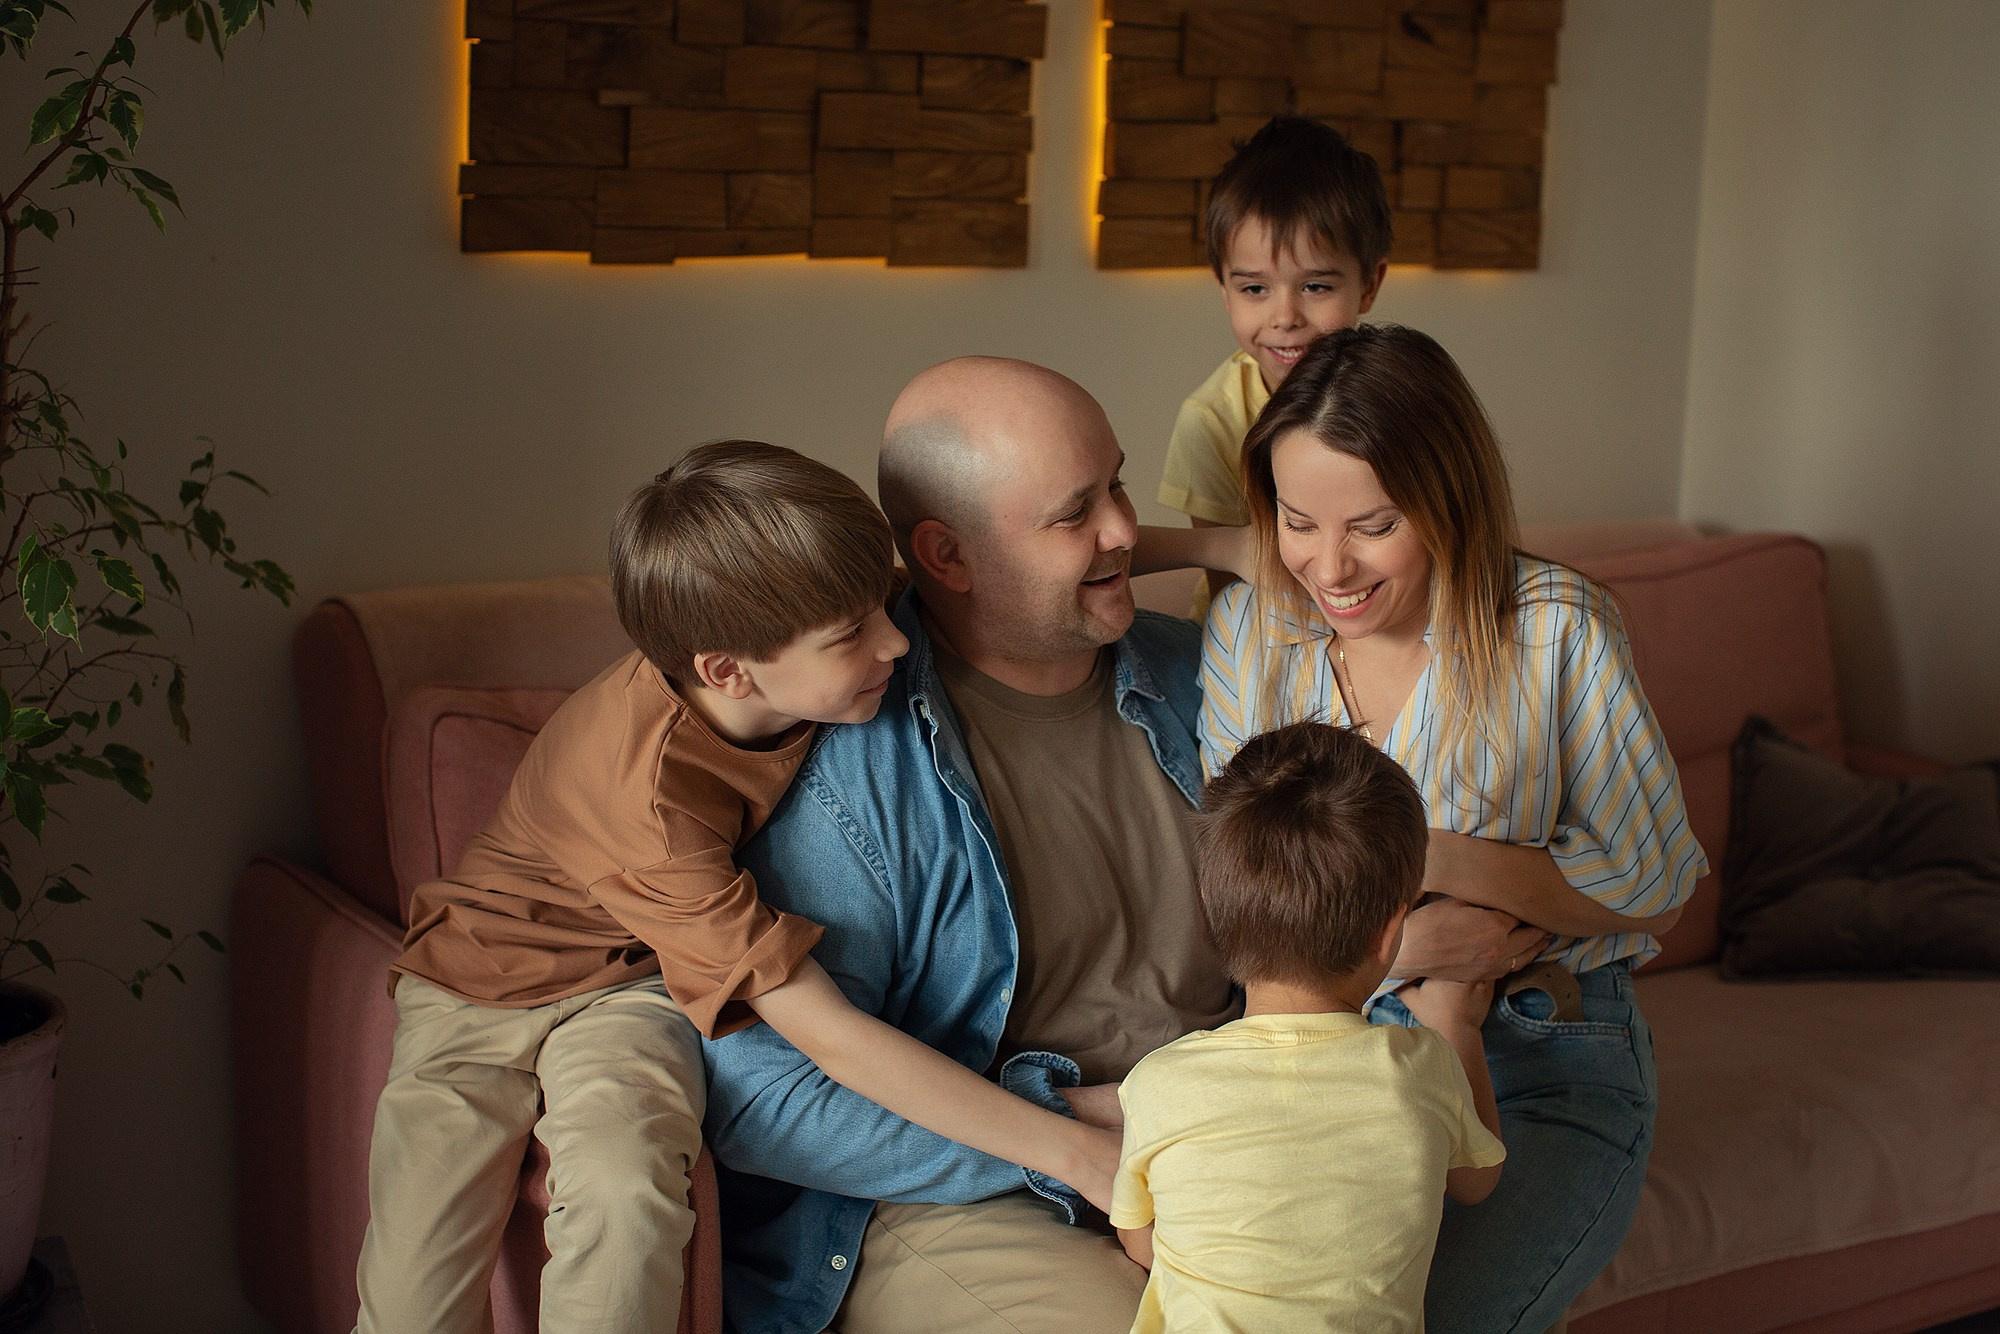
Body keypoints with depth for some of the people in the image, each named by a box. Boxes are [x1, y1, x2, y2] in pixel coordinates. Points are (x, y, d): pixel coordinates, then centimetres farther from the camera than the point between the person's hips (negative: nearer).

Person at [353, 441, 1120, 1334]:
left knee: (626, 1200, -29)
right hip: (483, 981, -4)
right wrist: (1078, 1154, -35)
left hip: (625, 989, 4)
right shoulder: (647, 794, -37)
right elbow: (824, 1030, -35)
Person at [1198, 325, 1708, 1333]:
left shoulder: (1556, 629, -11)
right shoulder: (1246, 628, 0)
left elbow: (1655, 881, -6)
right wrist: (1384, 946, -17)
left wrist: (1422, 859, -19)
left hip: (1543, 1069, -2)